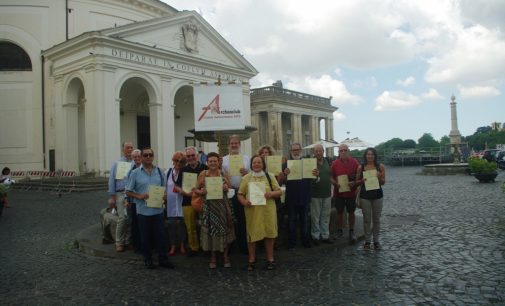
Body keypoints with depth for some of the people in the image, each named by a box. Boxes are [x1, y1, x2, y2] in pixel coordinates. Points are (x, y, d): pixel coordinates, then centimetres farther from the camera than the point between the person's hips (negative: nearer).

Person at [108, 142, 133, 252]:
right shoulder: (117, 163, 9)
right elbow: (112, 180, 6)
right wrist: (112, 197, 0)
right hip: (121, 194, -1)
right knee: (122, 218, -8)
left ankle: (128, 241, 18)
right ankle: (119, 242, 6)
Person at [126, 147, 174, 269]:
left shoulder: (159, 171, 6)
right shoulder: (135, 173, -2)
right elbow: (128, 191, 1)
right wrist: (139, 196, -16)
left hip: (158, 210, 2)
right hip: (143, 211, -2)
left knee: (160, 235, 7)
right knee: (145, 236, 9)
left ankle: (163, 259, 18)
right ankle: (148, 260, 23)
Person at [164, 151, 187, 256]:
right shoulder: (167, 172, 3)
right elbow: (164, 188, 10)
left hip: (181, 203, -2)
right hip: (170, 204, 2)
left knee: (182, 224, 6)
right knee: (171, 224, 8)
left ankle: (182, 246, 21)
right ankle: (173, 246, 21)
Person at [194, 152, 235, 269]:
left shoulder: (223, 173, 3)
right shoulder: (203, 174, 0)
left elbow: (230, 188, 10)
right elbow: (196, 189, 3)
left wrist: (226, 188, -11)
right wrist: (201, 192, -17)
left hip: (223, 205, 1)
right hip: (209, 205, -1)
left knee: (224, 229, 4)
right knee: (211, 230, 6)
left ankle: (225, 256, 20)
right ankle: (213, 258, 21)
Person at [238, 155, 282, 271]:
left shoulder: (270, 176, 7)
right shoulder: (246, 178, 6)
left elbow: (279, 191, 6)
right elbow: (240, 194, 6)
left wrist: (272, 193, -15)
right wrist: (244, 202, -14)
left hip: (268, 210, 0)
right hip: (252, 210, 0)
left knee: (269, 233, 5)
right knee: (252, 234, 4)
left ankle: (270, 259, 21)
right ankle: (251, 259, 20)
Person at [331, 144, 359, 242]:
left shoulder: (354, 162, -2)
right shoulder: (335, 163, -2)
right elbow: (331, 177, 2)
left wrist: (354, 183, -16)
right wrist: (336, 184, -16)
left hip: (351, 192, 0)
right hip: (339, 192, 0)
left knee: (351, 212, 9)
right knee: (339, 212, 9)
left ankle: (351, 231, 22)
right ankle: (339, 231, 22)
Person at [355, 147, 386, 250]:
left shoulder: (380, 166, -1)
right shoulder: (361, 167, -1)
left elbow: (383, 182, 2)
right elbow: (357, 182, 6)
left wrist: (379, 177, -18)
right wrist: (362, 180, -15)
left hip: (377, 195, 0)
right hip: (365, 196, 0)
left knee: (376, 219, 7)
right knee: (366, 219, 4)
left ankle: (376, 240, 18)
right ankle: (367, 241, 14)